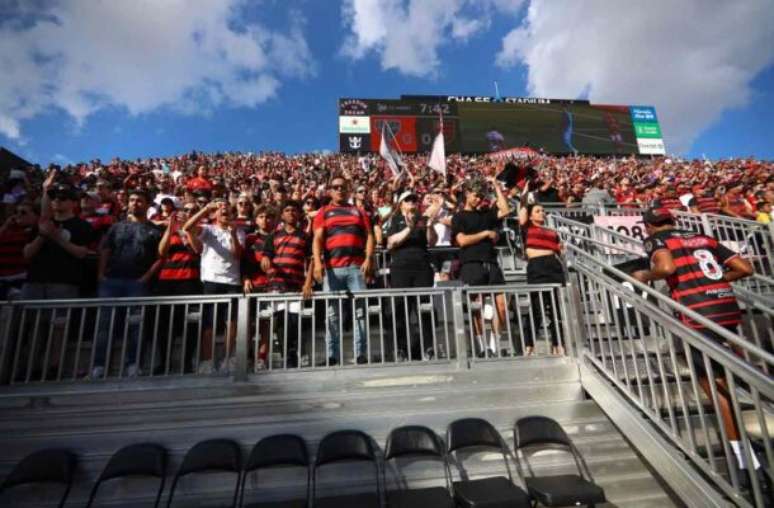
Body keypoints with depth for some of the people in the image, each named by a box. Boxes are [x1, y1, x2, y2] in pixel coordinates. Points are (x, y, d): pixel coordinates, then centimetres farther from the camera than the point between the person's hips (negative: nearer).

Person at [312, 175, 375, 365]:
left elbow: (369, 235, 10)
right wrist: (318, 263, -13)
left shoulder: (358, 211, 19)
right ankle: (332, 356, 9)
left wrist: (368, 259, -6)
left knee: (360, 311, 0)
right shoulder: (323, 212, 14)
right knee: (332, 314, 3)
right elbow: (317, 239, 3)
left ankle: (361, 354, 7)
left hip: (357, 267, 1)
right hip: (332, 268, -1)